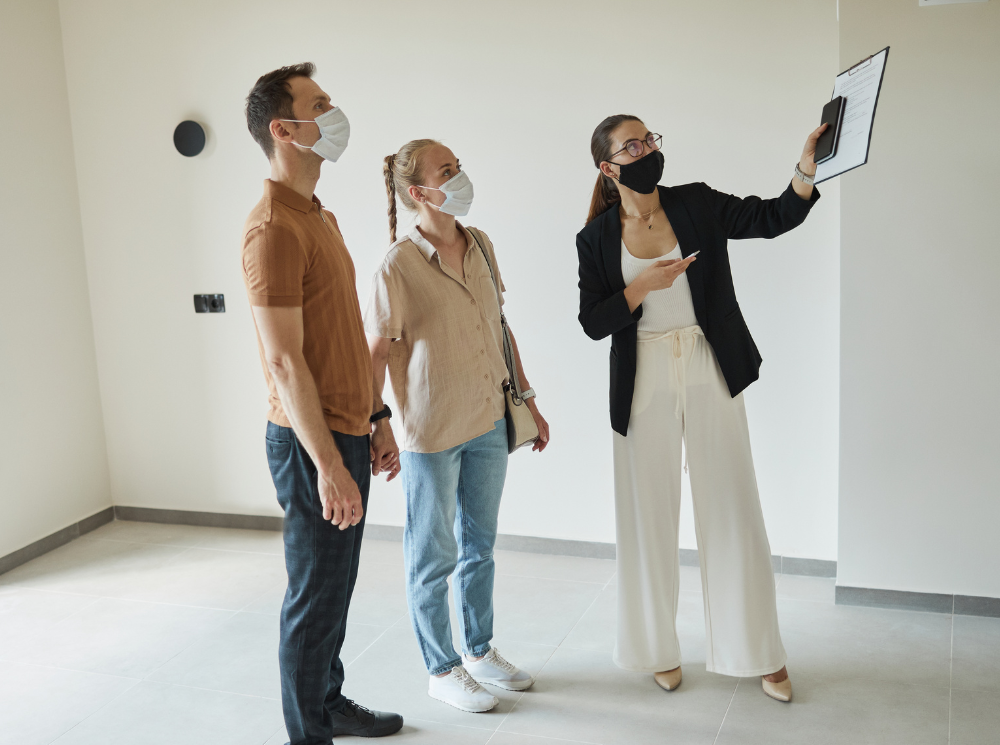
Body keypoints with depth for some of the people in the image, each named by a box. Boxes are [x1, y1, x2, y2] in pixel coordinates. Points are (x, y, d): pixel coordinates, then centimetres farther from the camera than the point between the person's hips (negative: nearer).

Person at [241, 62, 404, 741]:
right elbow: (285, 361, -22)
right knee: (315, 598, 4)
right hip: (313, 440, -9)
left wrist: (377, 419, 17)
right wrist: (329, 466, -23)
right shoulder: (274, 228, -18)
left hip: (346, 431, 9)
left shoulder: (321, 217, 14)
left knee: (336, 586, 21)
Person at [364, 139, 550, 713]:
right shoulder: (399, 267, -16)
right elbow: (375, 354, -13)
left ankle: (480, 650, 38)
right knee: (434, 556, 9)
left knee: (480, 543, 19)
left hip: (489, 422, 6)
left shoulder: (481, 245, 3)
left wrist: (528, 399, 13)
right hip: (431, 432, -6)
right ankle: (442, 669, 27)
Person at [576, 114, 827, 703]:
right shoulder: (598, 238, -1)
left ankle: (759, 652, 20)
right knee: (651, 515, 8)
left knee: (733, 509, 5)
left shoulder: (698, 205, 1)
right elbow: (593, 322, -4)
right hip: (644, 383, 0)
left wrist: (807, 169, -24)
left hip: (710, 373, 1)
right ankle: (660, 648, 26)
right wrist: (643, 286, -18)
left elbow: (775, 218, -7)